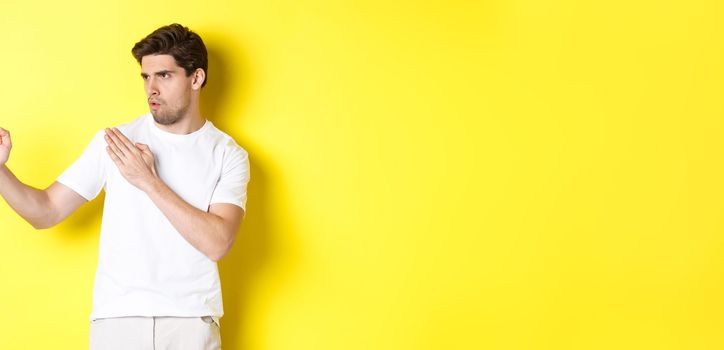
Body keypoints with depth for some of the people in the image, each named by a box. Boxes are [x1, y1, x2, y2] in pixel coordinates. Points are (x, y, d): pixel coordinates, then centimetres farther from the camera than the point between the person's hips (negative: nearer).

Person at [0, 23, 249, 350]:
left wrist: (149, 181, -17)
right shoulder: (113, 141, 2)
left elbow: (217, 243, -14)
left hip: (192, 320, -1)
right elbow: (46, 212, 1)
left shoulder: (228, 154, -2)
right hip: (117, 318, 1)